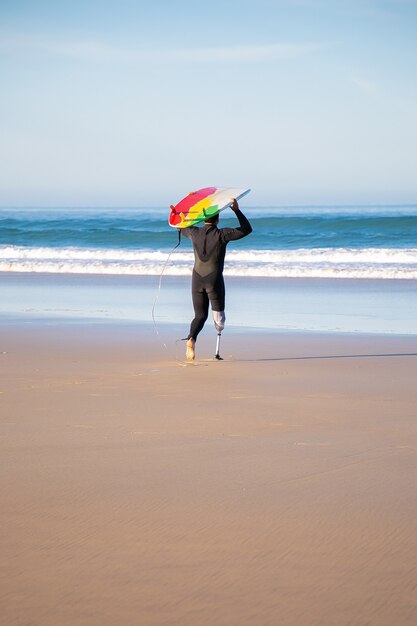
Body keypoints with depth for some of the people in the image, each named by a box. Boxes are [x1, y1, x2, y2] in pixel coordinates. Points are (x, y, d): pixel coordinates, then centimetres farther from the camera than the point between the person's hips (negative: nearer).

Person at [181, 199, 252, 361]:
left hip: (197, 279, 3)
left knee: (200, 315, 7)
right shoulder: (222, 234, -8)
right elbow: (247, 229, 0)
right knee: (218, 310, 19)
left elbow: (181, 228, 26)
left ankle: (191, 339, -17)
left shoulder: (194, 232, 2)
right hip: (214, 279, -3)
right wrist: (237, 211, 3)